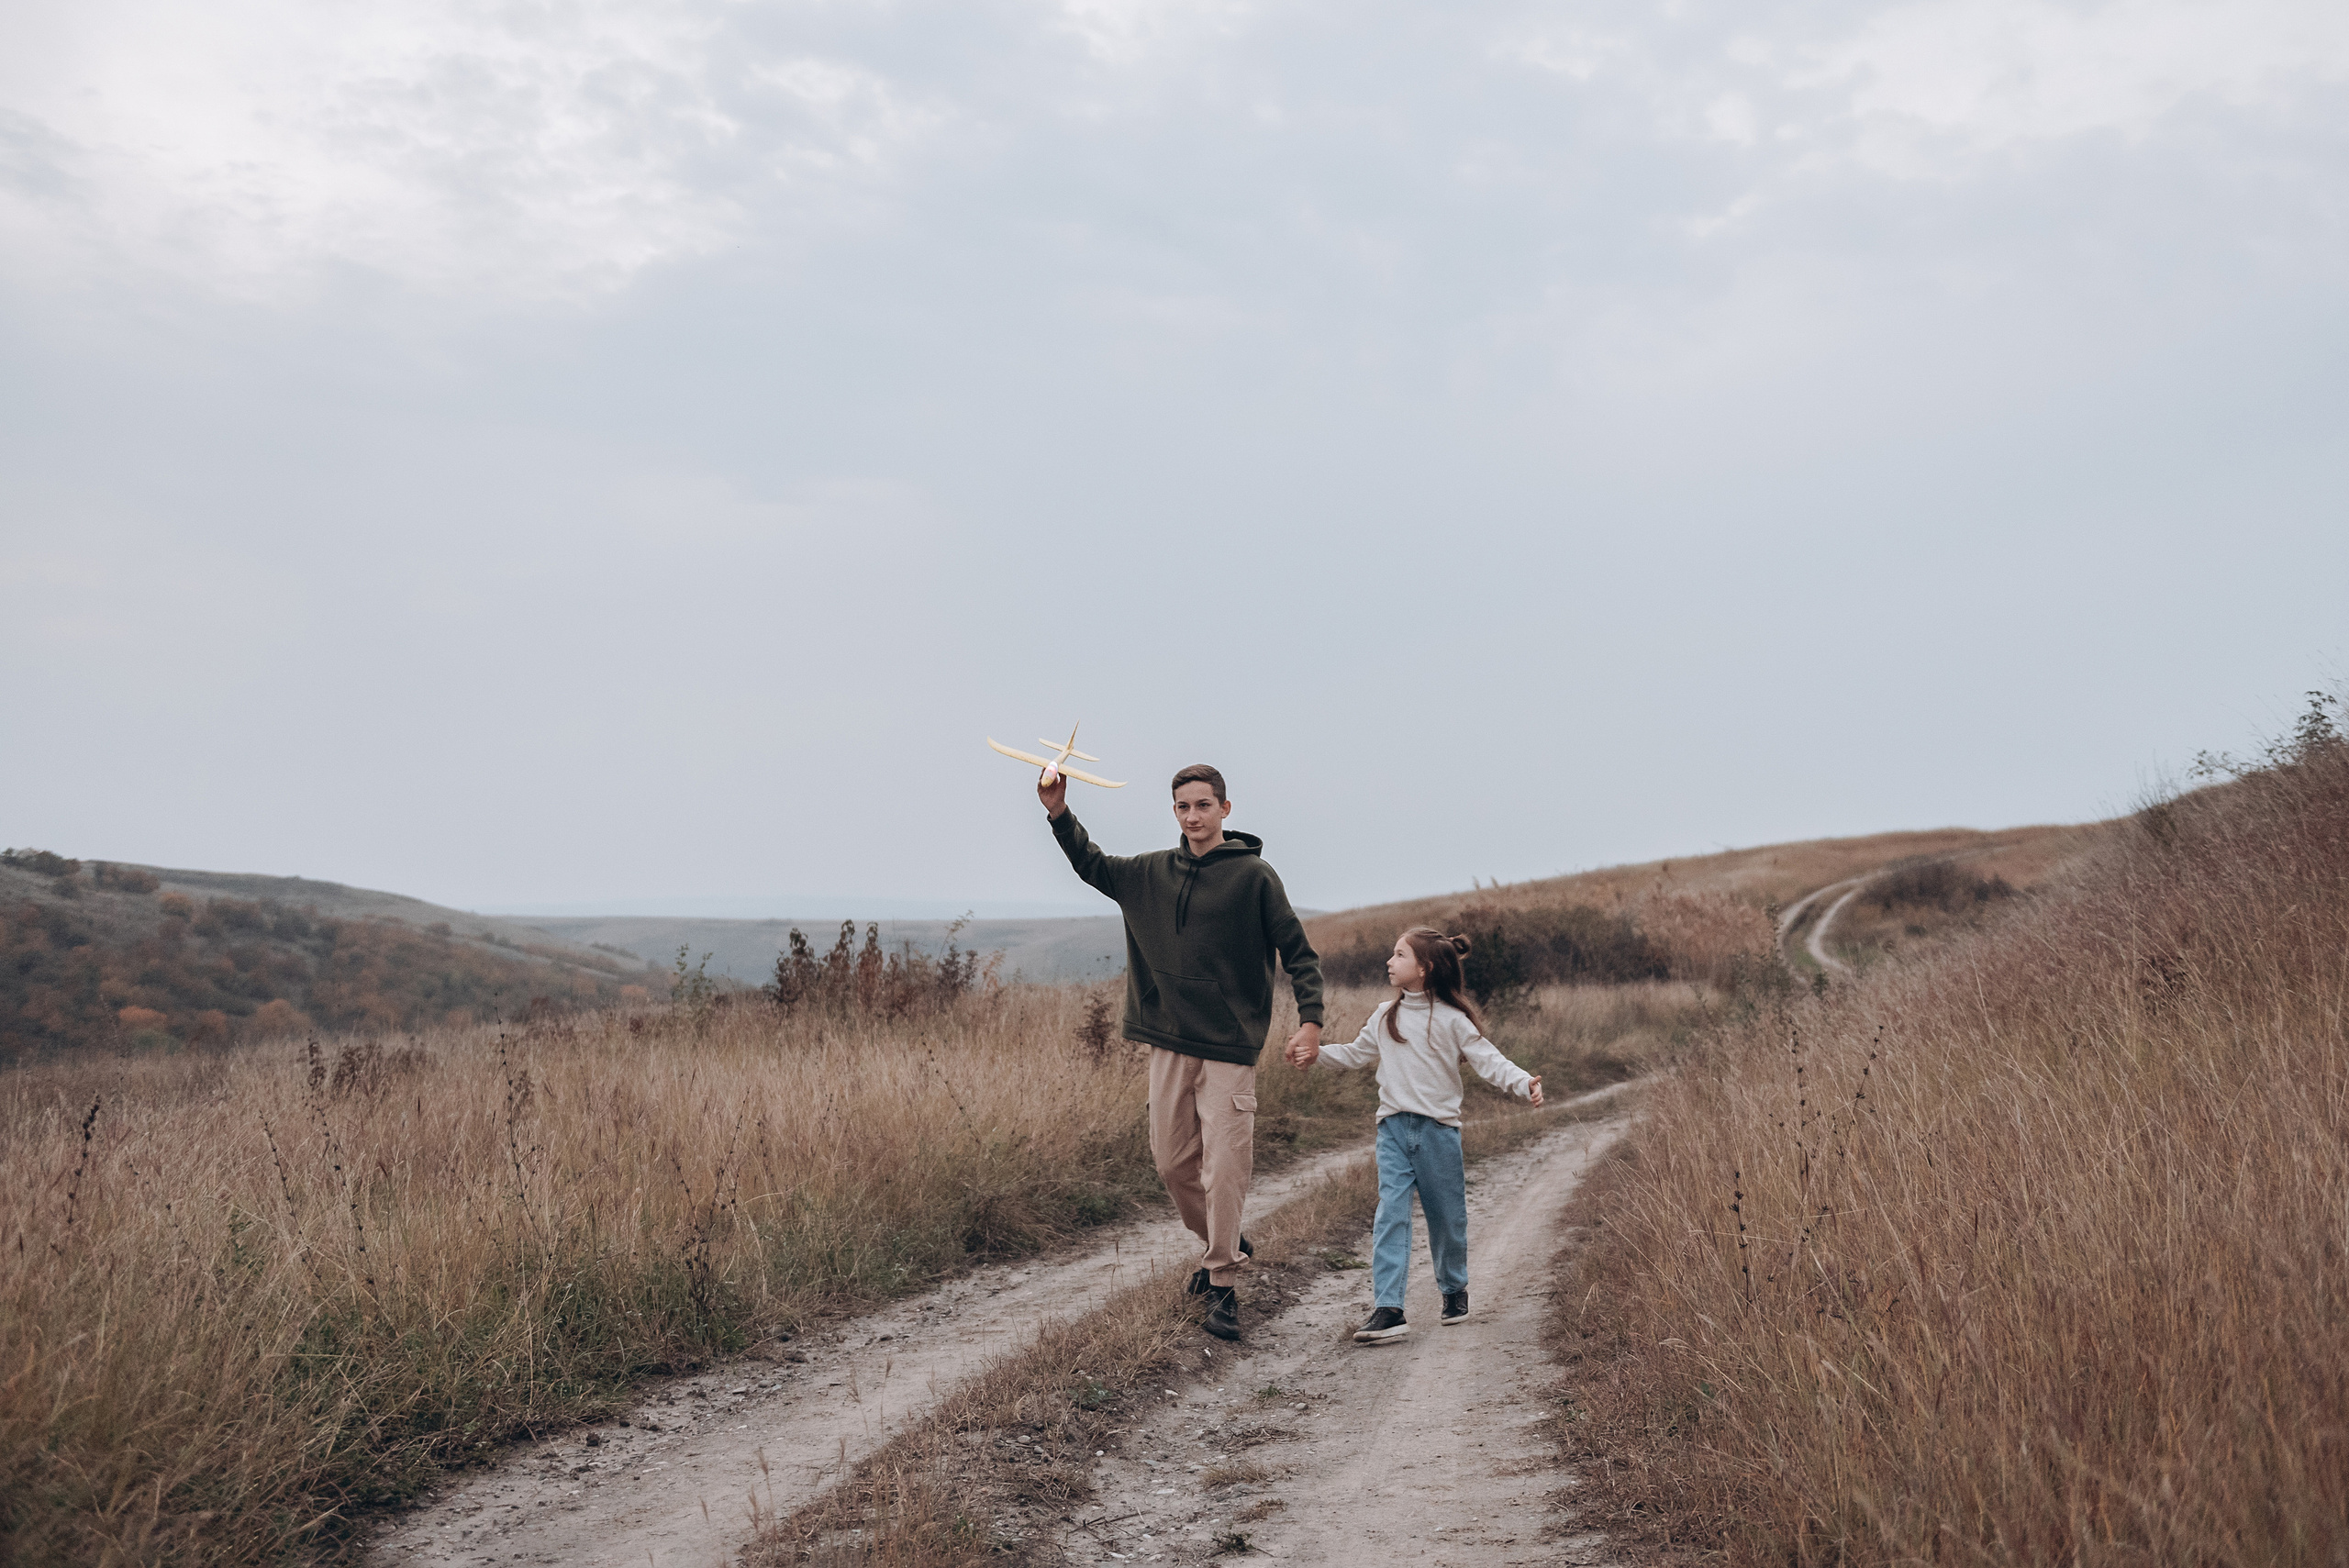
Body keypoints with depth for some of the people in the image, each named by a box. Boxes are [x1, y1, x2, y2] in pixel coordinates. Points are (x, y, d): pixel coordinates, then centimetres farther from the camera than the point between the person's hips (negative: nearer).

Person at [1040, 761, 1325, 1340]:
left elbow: (1298, 950, -4)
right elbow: (1092, 865, 23)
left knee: (1224, 1167, -7)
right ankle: (1224, 1246, 33)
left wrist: (1311, 1018, -15)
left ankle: (1223, 1284, 3)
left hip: (1229, 1047, -5)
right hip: (1168, 1041, 5)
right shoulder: (1152, 873, 8)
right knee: (1172, 1161, 11)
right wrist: (1060, 815, 8)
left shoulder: (1253, 876, -5)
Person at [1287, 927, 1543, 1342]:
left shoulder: (1451, 1020, -6)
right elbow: (1358, 1053, 23)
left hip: (1438, 1129, -3)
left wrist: (1524, 1083, -26)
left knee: (1447, 1218, 10)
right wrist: (1317, 1054, 13)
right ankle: (1388, 1309, -15)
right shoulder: (1385, 1016, 10)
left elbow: (1488, 1059, -11)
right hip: (1393, 1128, 3)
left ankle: (1454, 1290, 34)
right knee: (1390, 1214, -9)